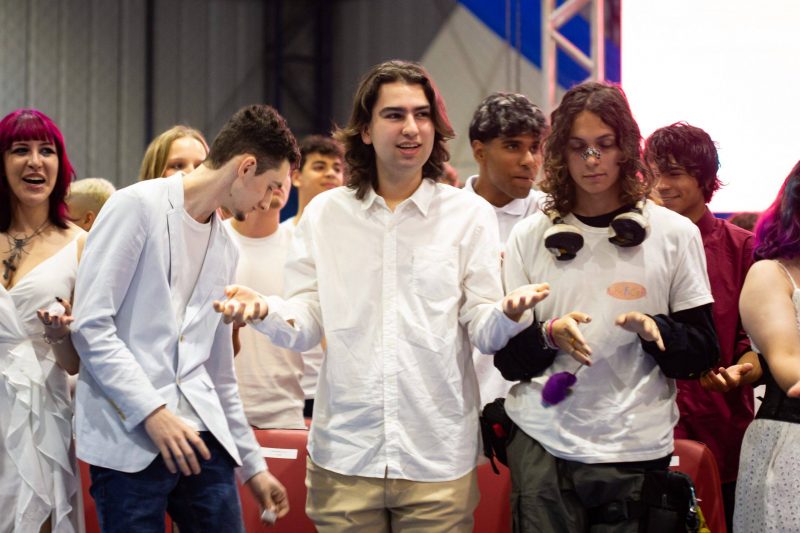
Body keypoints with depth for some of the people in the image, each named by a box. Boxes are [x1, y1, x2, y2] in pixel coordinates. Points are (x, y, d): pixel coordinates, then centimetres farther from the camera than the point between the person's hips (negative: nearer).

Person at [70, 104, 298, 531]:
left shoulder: (225, 250, 17)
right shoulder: (136, 206, -4)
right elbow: (90, 324, -11)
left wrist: (253, 464, 23)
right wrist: (153, 413, -16)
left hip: (201, 436, 6)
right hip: (129, 440, -6)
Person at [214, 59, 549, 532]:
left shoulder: (470, 214, 3)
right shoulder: (325, 213, 8)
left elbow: (484, 331, -1)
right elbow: (304, 325, 5)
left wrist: (508, 314, -23)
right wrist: (264, 311, -17)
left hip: (439, 458, -1)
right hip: (344, 455, 1)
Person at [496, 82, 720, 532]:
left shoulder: (675, 233, 2)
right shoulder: (530, 236, 4)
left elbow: (703, 352, 2)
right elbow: (508, 359, 4)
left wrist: (653, 329, -18)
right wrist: (549, 337, -17)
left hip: (637, 448, 0)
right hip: (543, 445, 1)